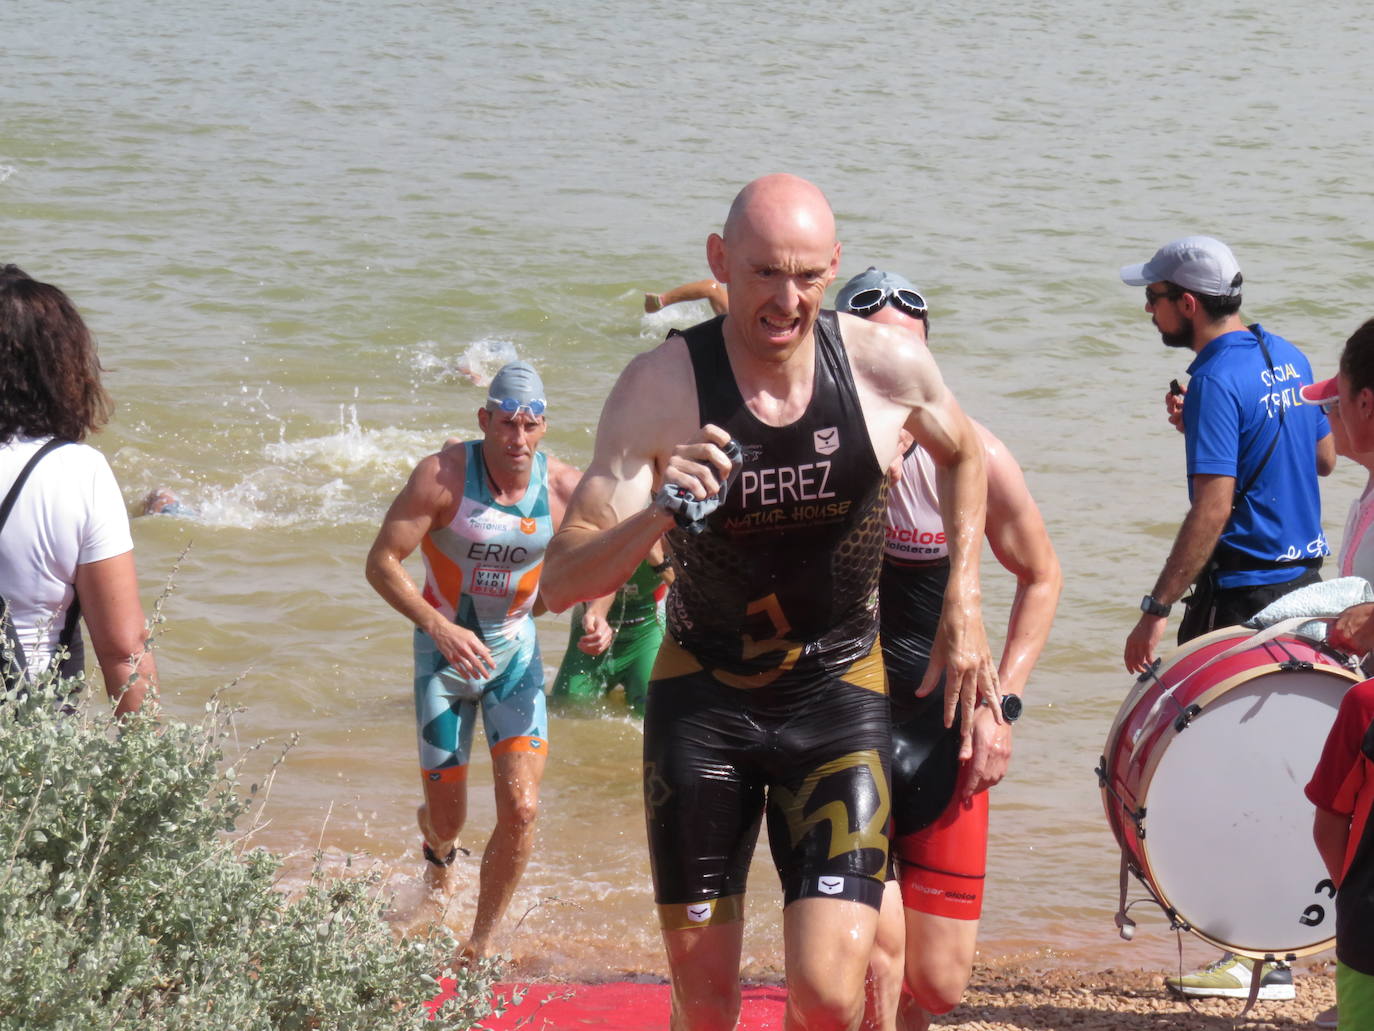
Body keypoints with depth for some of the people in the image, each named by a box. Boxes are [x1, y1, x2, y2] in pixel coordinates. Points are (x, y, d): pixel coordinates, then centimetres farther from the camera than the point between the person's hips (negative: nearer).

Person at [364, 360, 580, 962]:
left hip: (515, 652, 2)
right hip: (445, 651, -1)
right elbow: (381, 562, -19)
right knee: (448, 820, 9)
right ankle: (436, 844, 52)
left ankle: (481, 945, 7)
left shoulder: (565, 489, -12)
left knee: (521, 809, -14)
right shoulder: (442, 477, -21)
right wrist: (440, 627, -31)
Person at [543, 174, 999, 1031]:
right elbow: (561, 584, -21)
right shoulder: (661, 388, -18)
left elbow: (964, 456, 12)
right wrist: (661, 511, -38)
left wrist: (963, 607, 6)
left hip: (839, 693, 0)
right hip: (701, 696, 0)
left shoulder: (889, 365, -13)